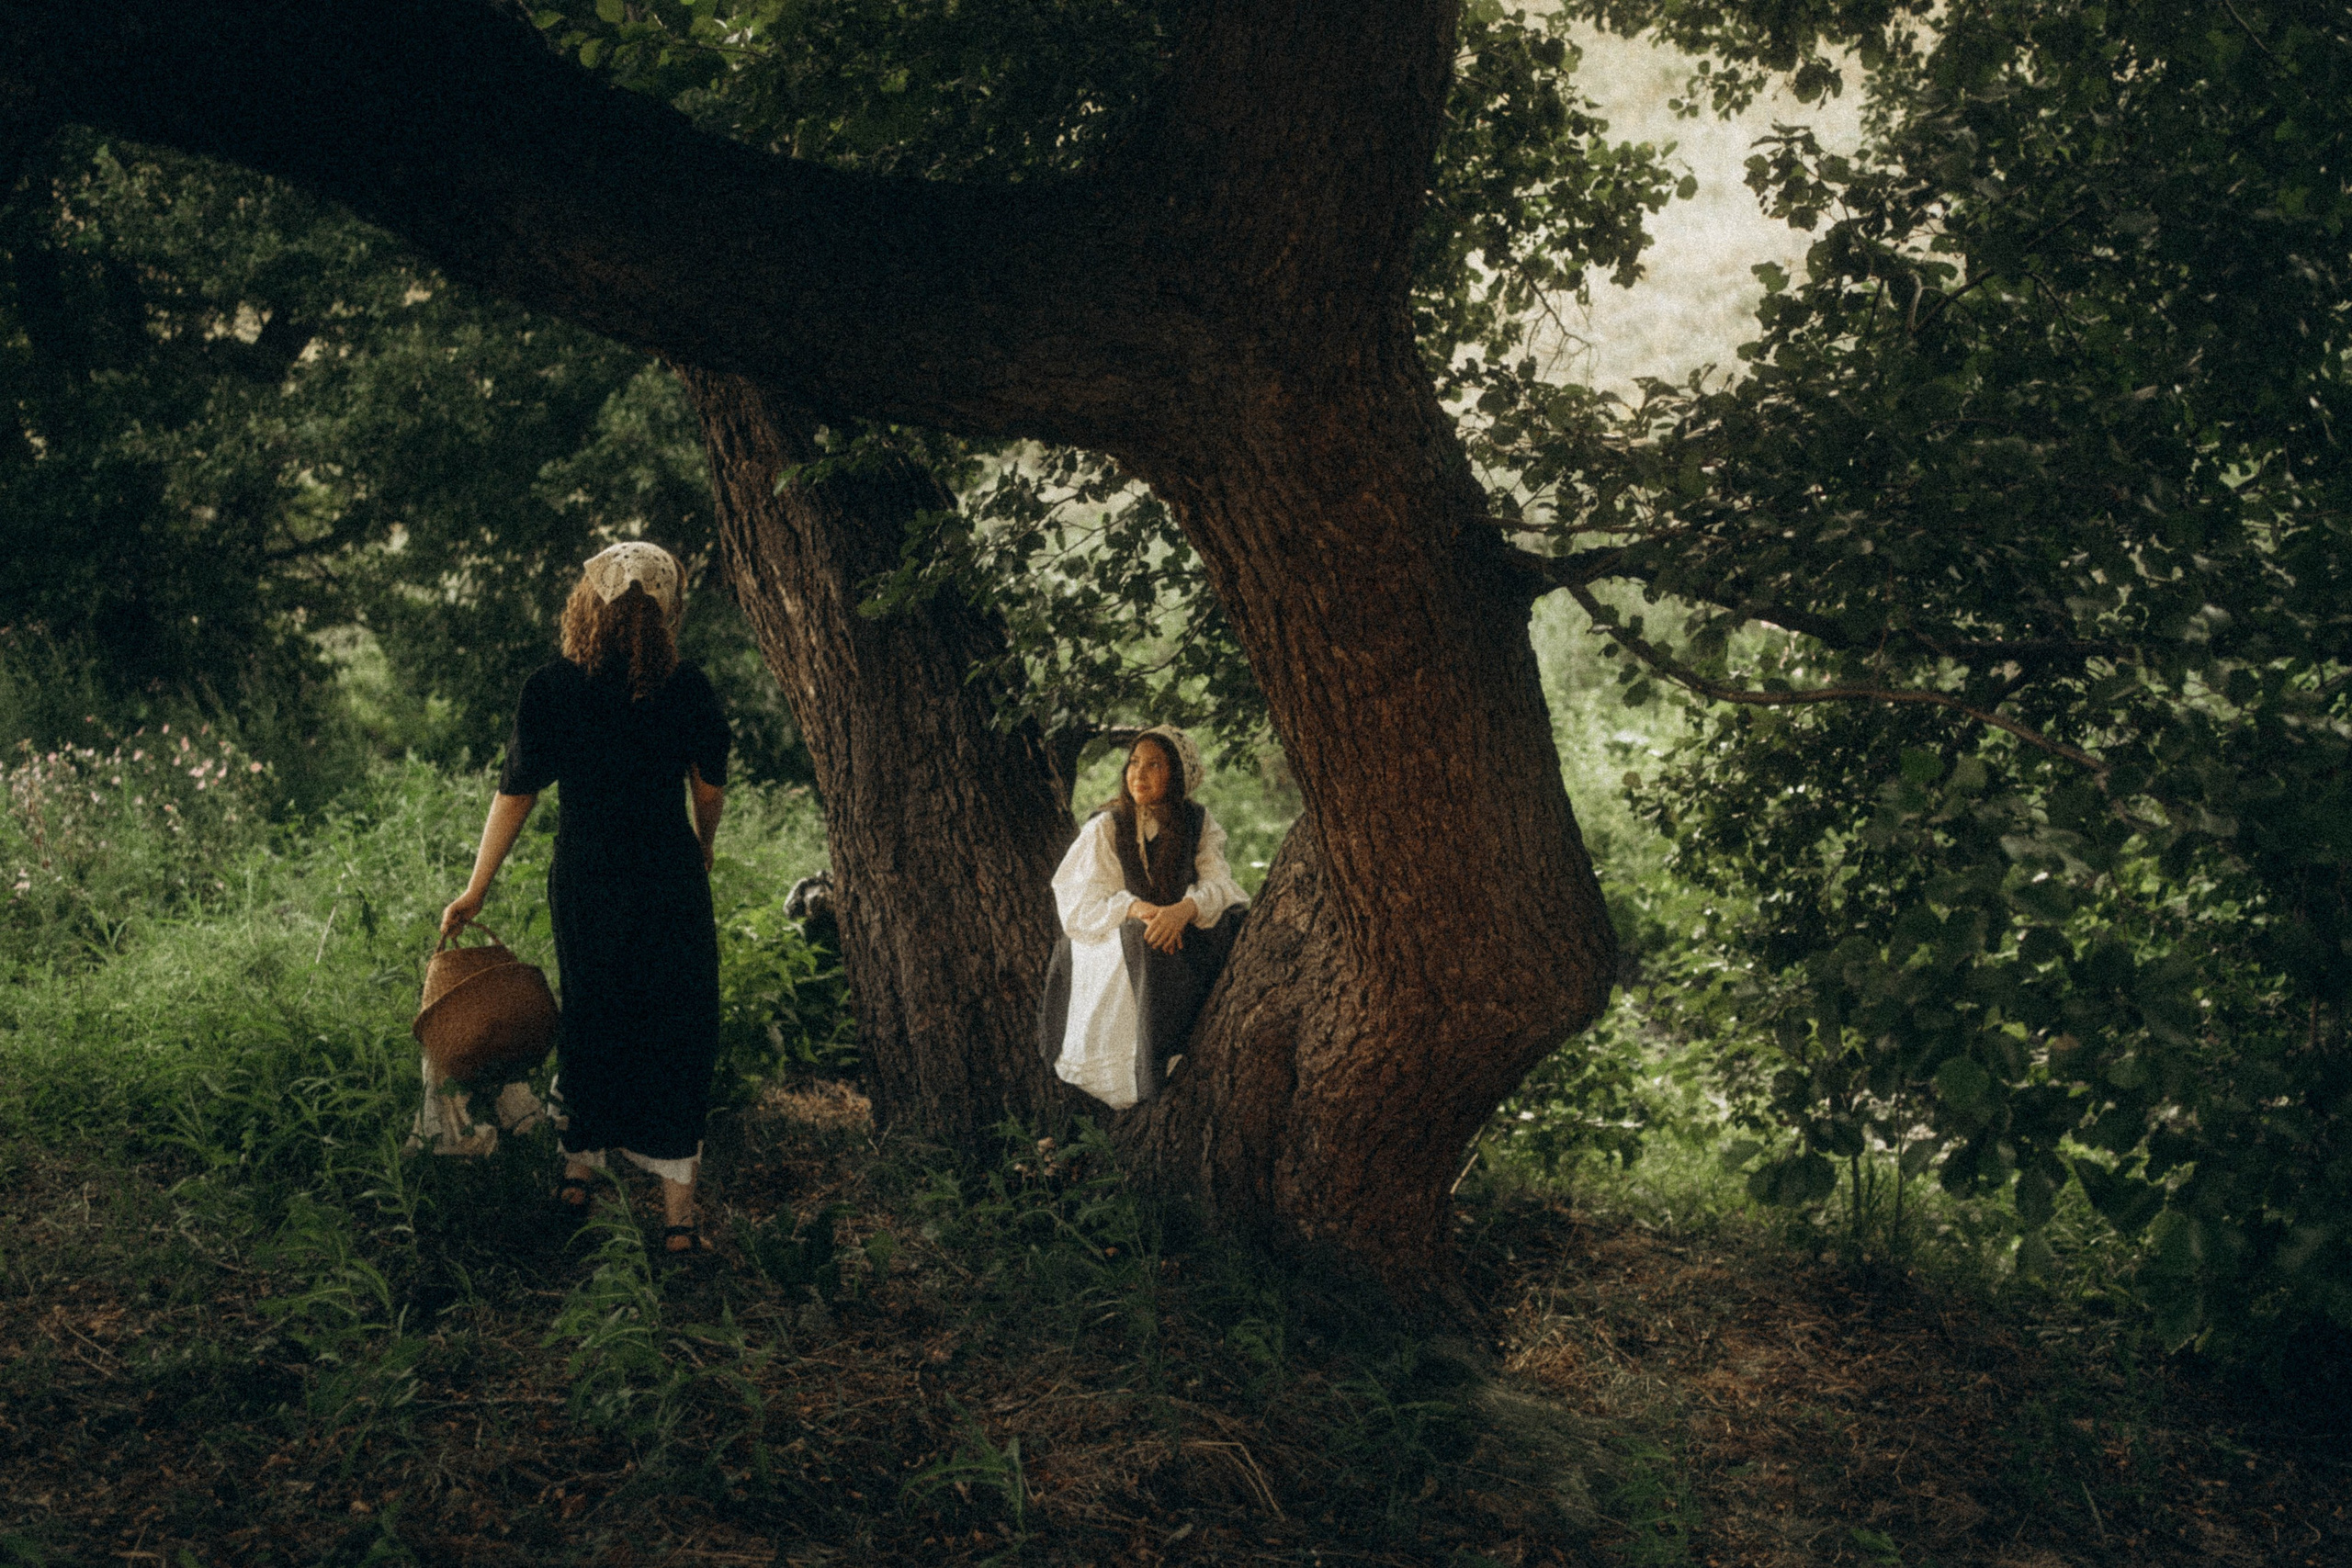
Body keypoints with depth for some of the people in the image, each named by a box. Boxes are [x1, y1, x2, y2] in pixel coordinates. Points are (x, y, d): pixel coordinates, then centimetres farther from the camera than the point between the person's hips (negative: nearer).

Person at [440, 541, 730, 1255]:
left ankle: (578, 1172, 36)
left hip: (583, 881, 2)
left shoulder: (548, 691, -9)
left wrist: (477, 889, 5)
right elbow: (711, 788, 4)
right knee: (675, 1035, 6)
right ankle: (678, 1214, 6)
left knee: (589, 1021, 21)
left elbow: (515, 792, -4)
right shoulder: (687, 690, -10)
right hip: (670, 882, -1)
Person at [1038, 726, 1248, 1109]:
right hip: (1109, 942, -3)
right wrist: (1139, 909, -31)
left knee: (1239, 921, -23)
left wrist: (1184, 910, -35)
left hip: (1183, 930, 3)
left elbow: (1216, 883, -11)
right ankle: (1154, 1087, -37)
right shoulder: (1105, 828, -4)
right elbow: (1080, 901, -12)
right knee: (1146, 943, -36)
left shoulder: (1198, 823, 3)